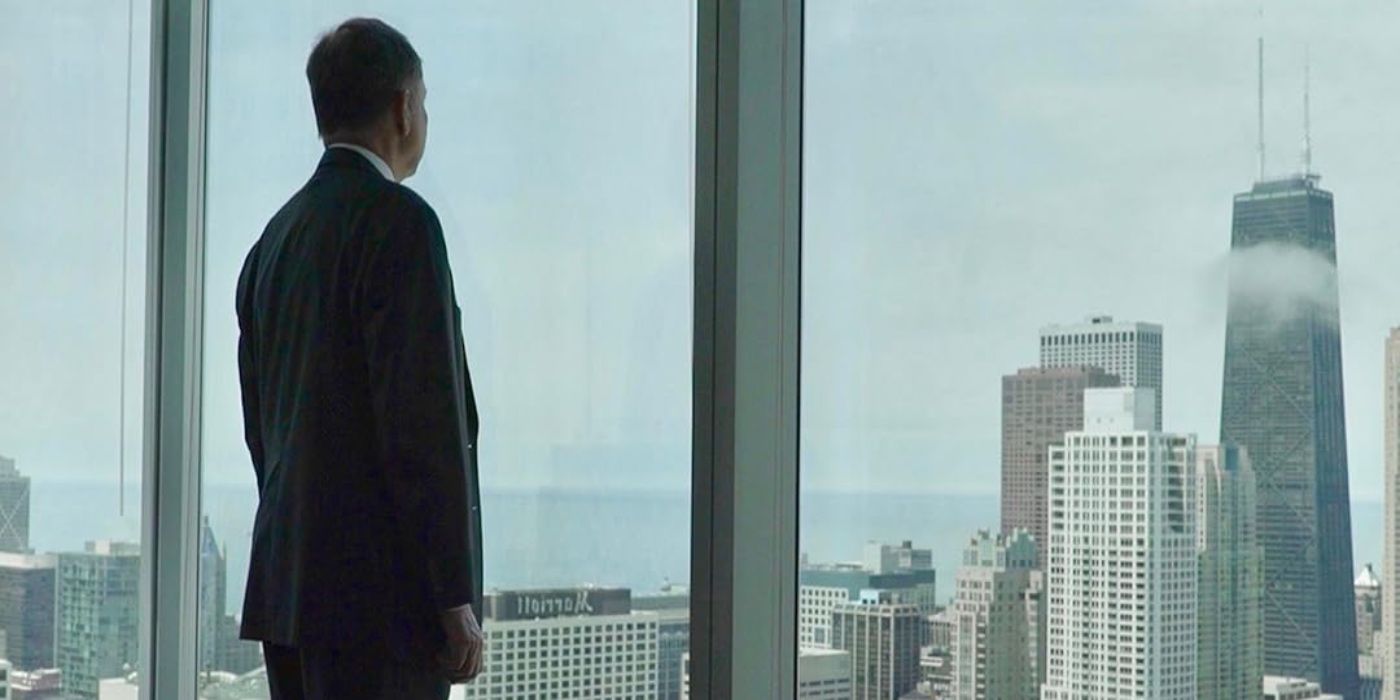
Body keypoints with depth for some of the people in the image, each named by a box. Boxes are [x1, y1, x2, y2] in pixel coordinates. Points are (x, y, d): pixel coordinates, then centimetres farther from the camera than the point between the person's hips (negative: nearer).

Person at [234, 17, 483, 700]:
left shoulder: (275, 237, 14)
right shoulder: (399, 222, -12)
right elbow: (424, 419, -18)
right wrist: (456, 599, -15)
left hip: (287, 585, 9)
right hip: (381, 593, -9)